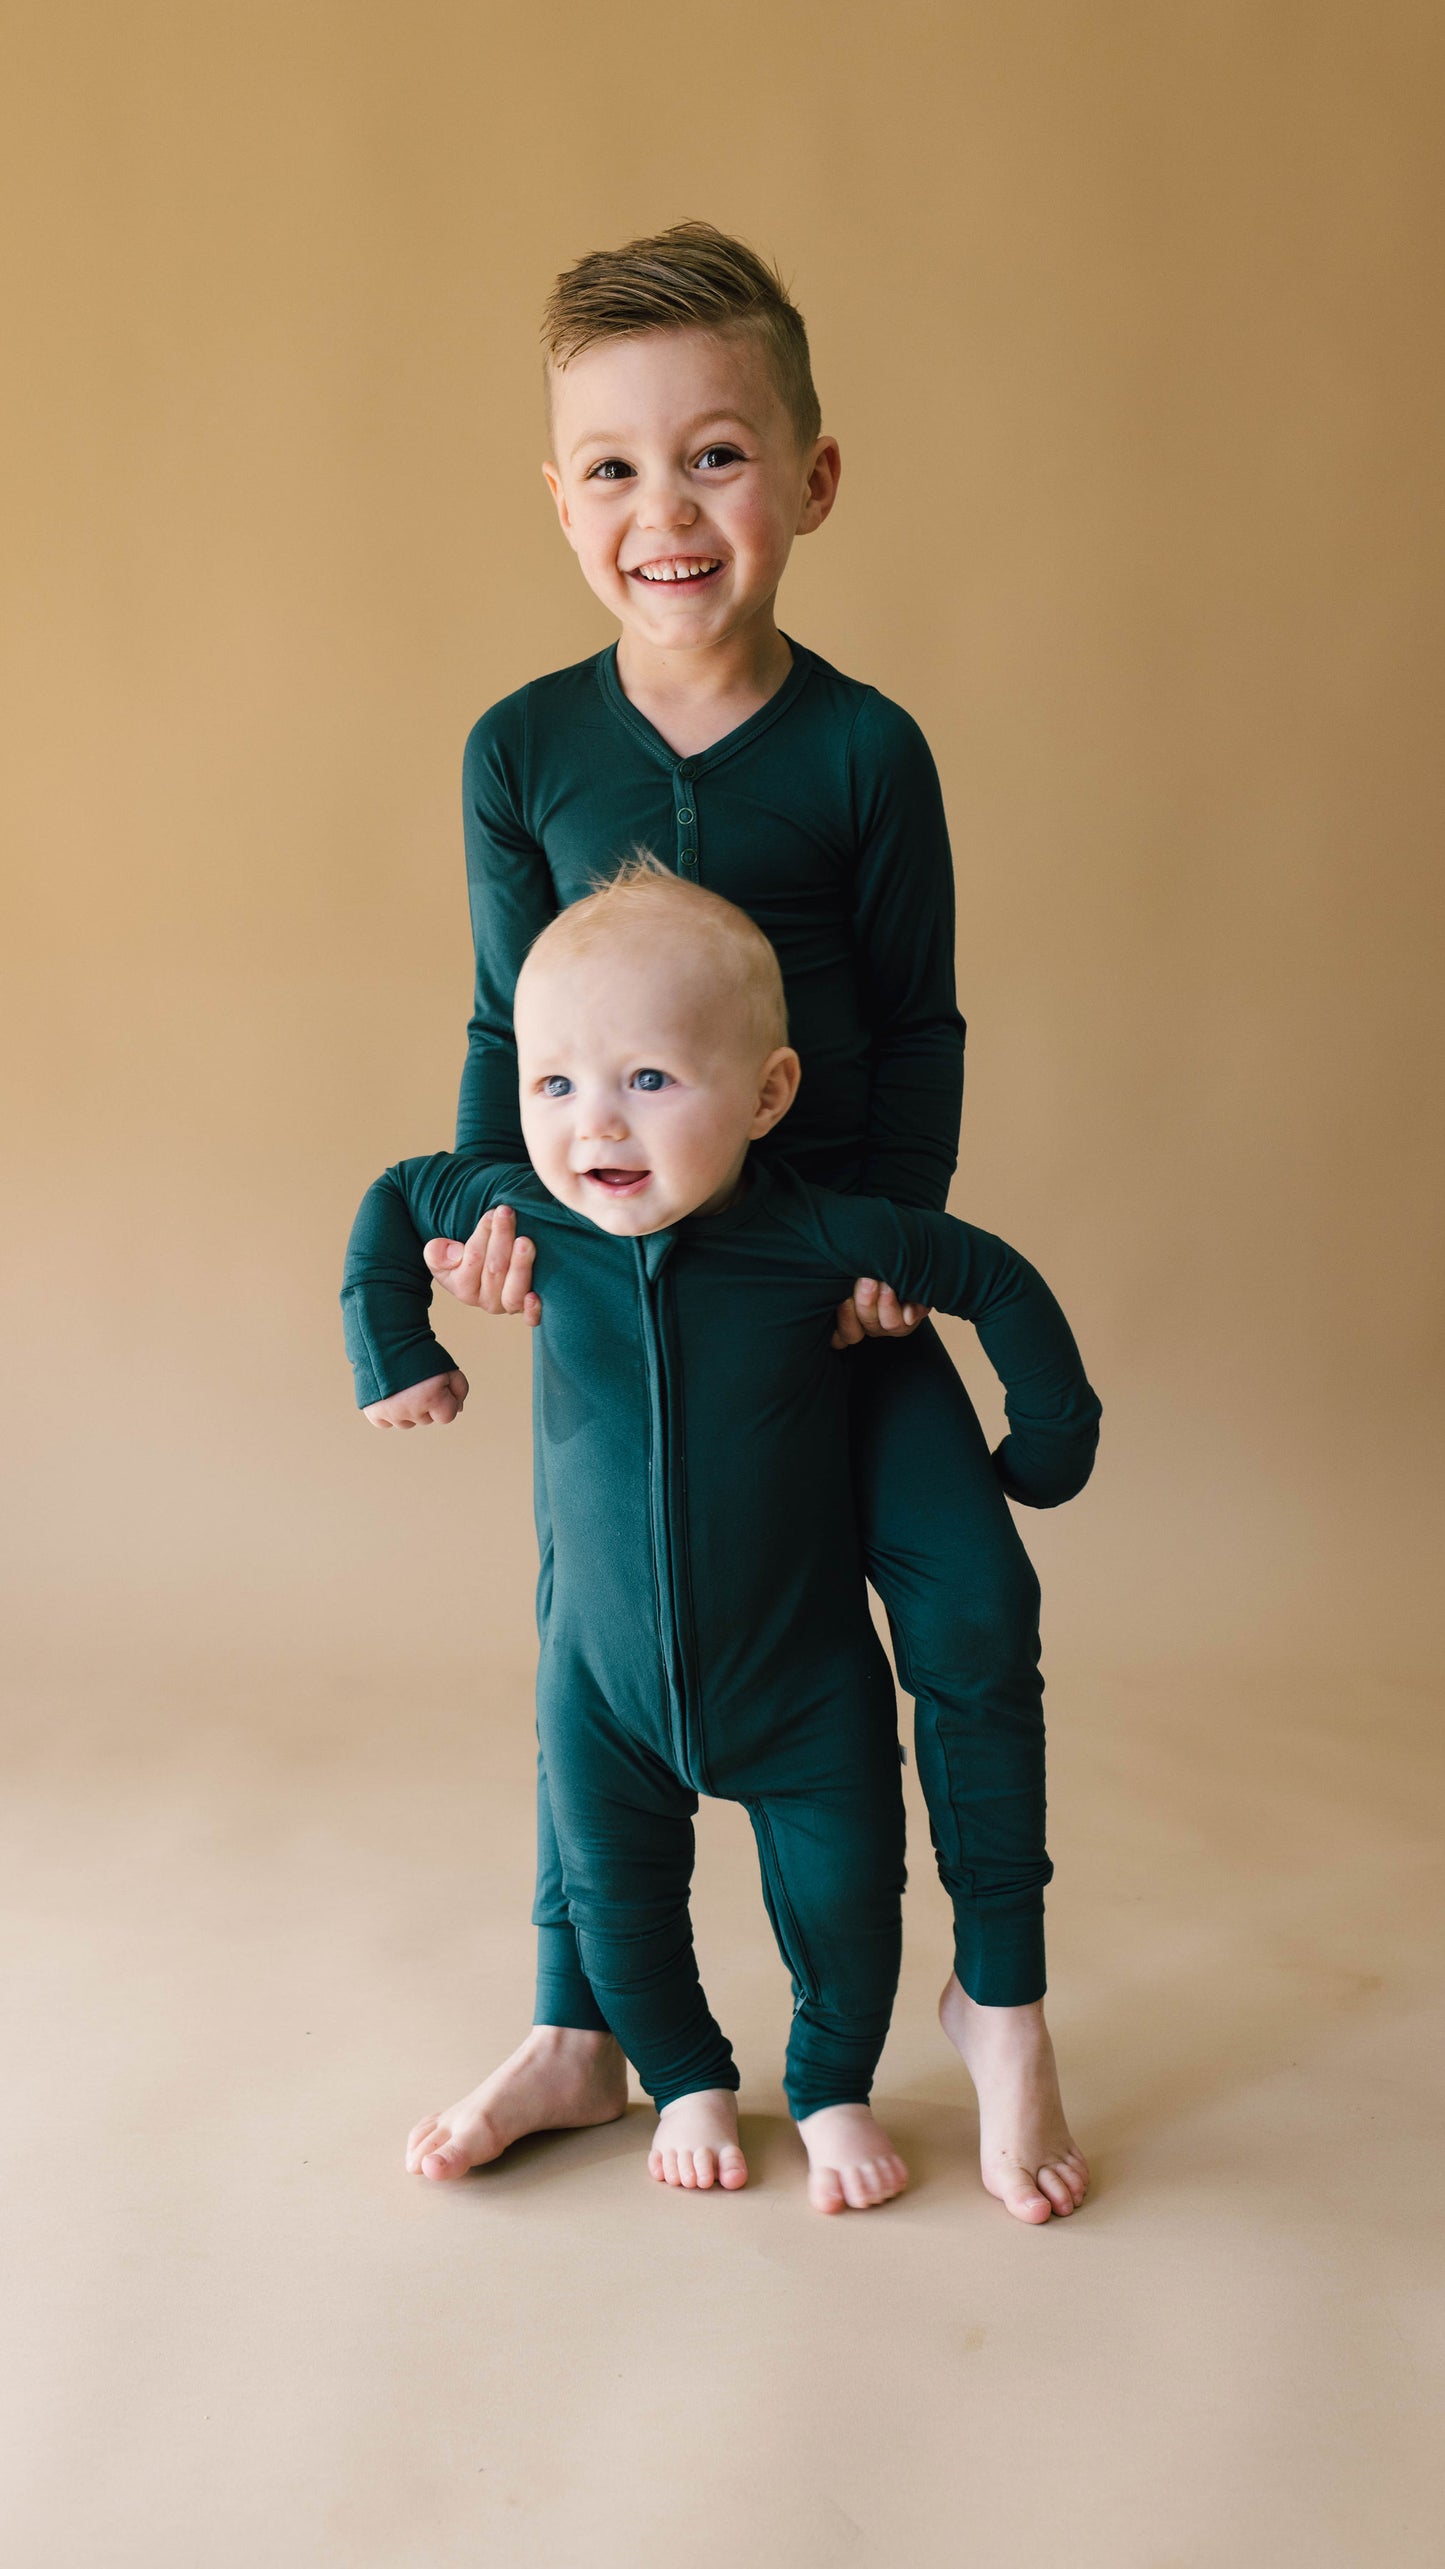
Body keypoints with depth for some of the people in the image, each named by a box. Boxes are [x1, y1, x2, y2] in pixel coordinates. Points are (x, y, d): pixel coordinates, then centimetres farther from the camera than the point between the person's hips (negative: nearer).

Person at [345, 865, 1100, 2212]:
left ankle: (832, 2089, 36)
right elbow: (394, 1196, 6)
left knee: (844, 1898, 7)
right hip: (604, 1678, 2)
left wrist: (1051, 1442, -1)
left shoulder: (821, 1237, -22)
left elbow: (997, 1278, -7)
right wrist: (394, 1352, 4)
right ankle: (688, 2082, 38)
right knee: (615, 1896, 10)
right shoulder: (533, 1216, -15)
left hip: (803, 1673, -2)